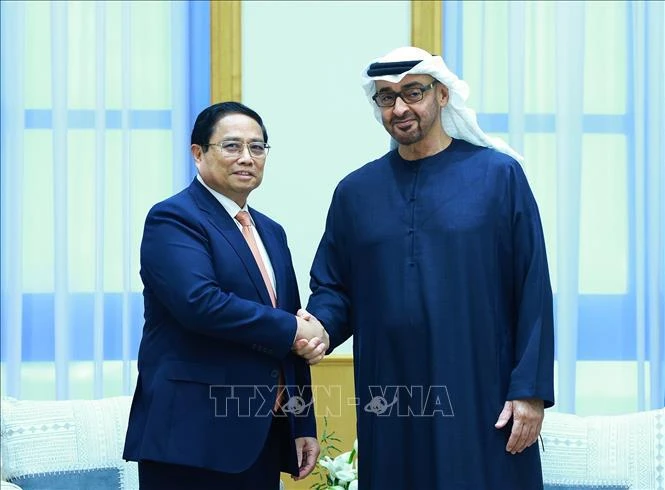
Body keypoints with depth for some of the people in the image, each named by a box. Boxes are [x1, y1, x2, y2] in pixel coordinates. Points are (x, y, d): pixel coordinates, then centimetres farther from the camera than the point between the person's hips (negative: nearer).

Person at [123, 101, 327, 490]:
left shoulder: (271, 233, 18)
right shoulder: (173, 220, -6)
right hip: (194, 436, -7)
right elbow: (199, 302, -23)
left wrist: (304, 426, 14)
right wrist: (291, 329, -14)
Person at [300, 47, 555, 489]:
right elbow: (333, 289, 12)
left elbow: (532, 290, -4)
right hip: (390, 406, 3)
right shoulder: (356, 191, 9)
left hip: (481, 399, -2)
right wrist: (319, 326, -11)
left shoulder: (499, 175, -1)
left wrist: (530, 390, -9)